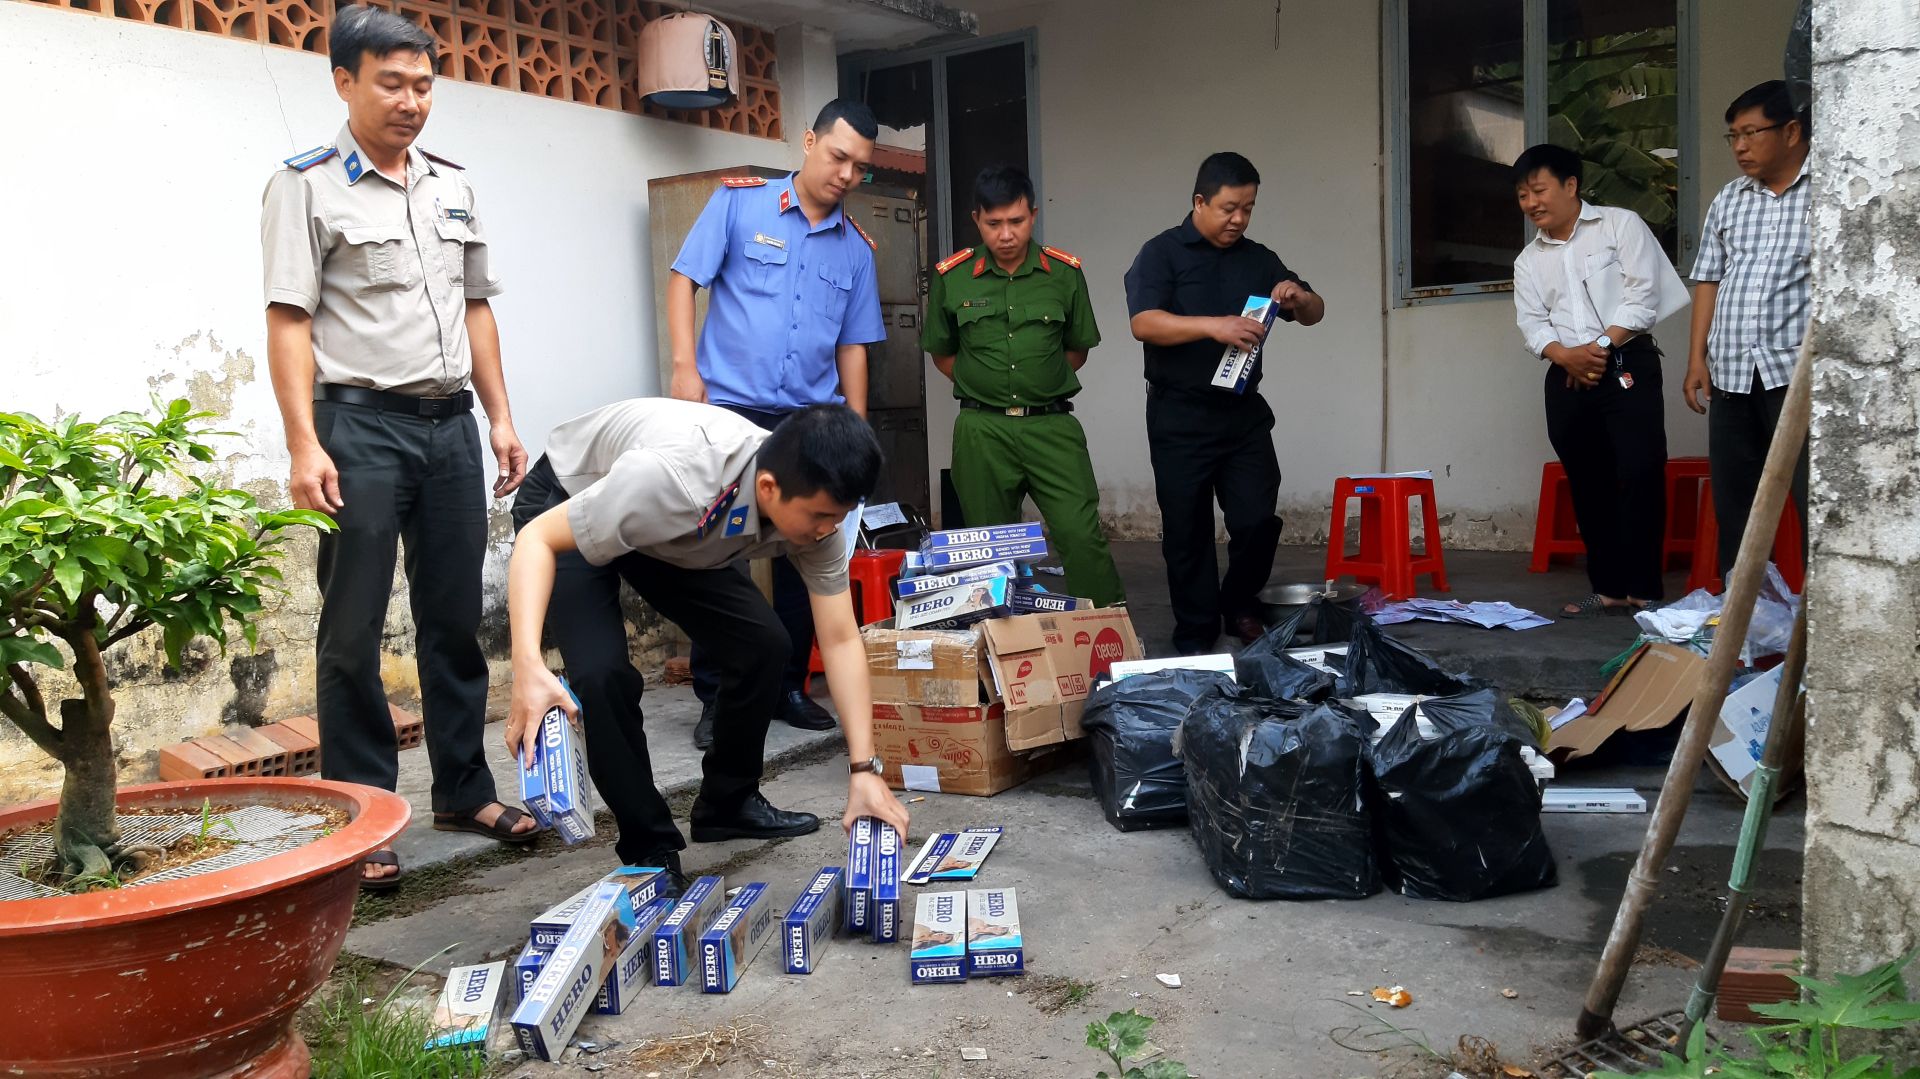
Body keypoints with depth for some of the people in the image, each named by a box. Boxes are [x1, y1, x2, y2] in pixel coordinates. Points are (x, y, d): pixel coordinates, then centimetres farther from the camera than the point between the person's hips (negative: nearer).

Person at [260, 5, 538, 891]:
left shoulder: (451, 187, 14)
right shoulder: (309, 186, -2)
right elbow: (288, 322, -8)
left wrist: (500, 416, 12)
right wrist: (304, 446, -16)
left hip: (450, 423, 6)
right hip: (361, 425, -5)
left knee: (454, 618, 11)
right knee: (353, 630, -1)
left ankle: (463, 790, 22)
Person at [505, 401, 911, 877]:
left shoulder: (812, 502, -24)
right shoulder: (672, 480, -44)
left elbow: (841, 641, -18)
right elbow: (537, 539, -34)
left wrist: (865, 770, -24)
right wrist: (528, 665, -49)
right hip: (565, 507, -5)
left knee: (762, 643, -6)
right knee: (602, 672, -25)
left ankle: (728, 803, 17)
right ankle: (648, 847, -4)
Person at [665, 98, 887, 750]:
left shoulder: (857, 248, 12)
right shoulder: (739, 202, 2)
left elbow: (853, 347, 15)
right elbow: (684, 279, 1)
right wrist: (685, 368, -9)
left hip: (813, 418, 4)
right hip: (730, 410, -4)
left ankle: (788, 685, 23)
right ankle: (716, 697, 9)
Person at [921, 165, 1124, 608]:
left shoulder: (1065, 272, 2)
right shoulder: (950, 277, 1)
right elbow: (942, 354, 13)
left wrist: (1042, 384, 5)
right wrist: (986, 388, 6)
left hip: (1052, 425, 0)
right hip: (981, 430, 1)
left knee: (1082, 536, -10)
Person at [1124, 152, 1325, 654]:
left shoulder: (1259, 260, 13)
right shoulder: (1162, 254, -2)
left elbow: (1315, 312, 19)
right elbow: (1144, 323, -17)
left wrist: (1298, 298, -5)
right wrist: (1215, 326, -28)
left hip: (1244, 413, 4)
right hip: (1180, 416, -4)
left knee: (1257, 520, -2)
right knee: (1187, 531, 4)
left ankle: (1240, 605, 25)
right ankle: (1195, 638, 17)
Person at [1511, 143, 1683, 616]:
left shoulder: (1620, 225, 4)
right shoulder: (1529, 259, 17)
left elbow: (1643, 296, -5)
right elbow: (1531, 322, 6)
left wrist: (1601, 346, -12)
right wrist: (1566, 355, -13)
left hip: (1626, 365, -5)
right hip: (1567, 377, 5)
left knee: (1640, 475, -11)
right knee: (1588, 484, 5)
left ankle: (1642, 589, -5)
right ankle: (1608, 588, 12)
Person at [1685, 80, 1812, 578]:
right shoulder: (1728, 200, 16)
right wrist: (1697, 358, 9)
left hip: (1797, 371, -5)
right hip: (1732, 374, 5)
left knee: (1812, 497, -6)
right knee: (1733, 499, 7)